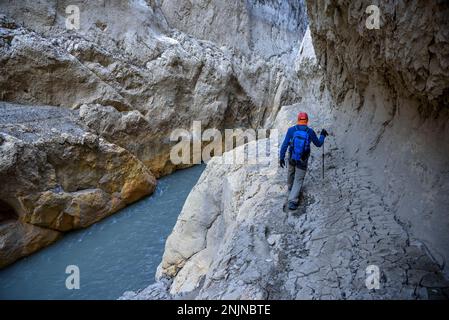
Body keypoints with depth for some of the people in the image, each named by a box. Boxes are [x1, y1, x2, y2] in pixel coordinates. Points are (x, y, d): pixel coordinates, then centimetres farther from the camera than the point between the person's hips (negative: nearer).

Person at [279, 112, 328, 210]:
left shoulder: (291, 130, -12)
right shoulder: (310, 132, -12)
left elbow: (285, 144, -13)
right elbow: (318, 144, 2)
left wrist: (281, 157, -5)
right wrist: (323, 135, 20)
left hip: (291, 159, 2)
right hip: (302, 161, -2)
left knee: (291, 173, 30)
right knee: (298, 180, 6)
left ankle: (290, 187, 57)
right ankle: (292, 201, -3)